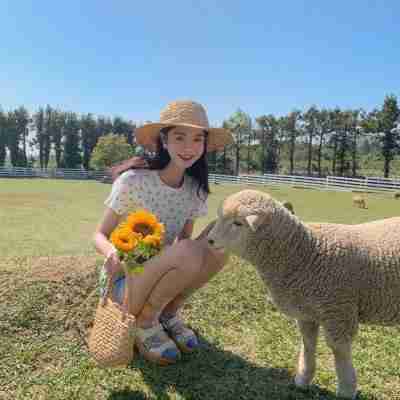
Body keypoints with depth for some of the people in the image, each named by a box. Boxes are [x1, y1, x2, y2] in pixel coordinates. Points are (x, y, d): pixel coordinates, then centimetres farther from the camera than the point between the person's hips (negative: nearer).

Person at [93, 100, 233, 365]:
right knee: (188, 253, -34)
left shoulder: (195, 189, -3)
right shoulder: (133, 181, -19)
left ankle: (169, 313, 1)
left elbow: (184, 240, 4)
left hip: (159, 274, 5)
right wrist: (112, 252, -35)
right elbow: (100, 235, -11)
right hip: (123, 279, -5)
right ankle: (145, 321, -4)